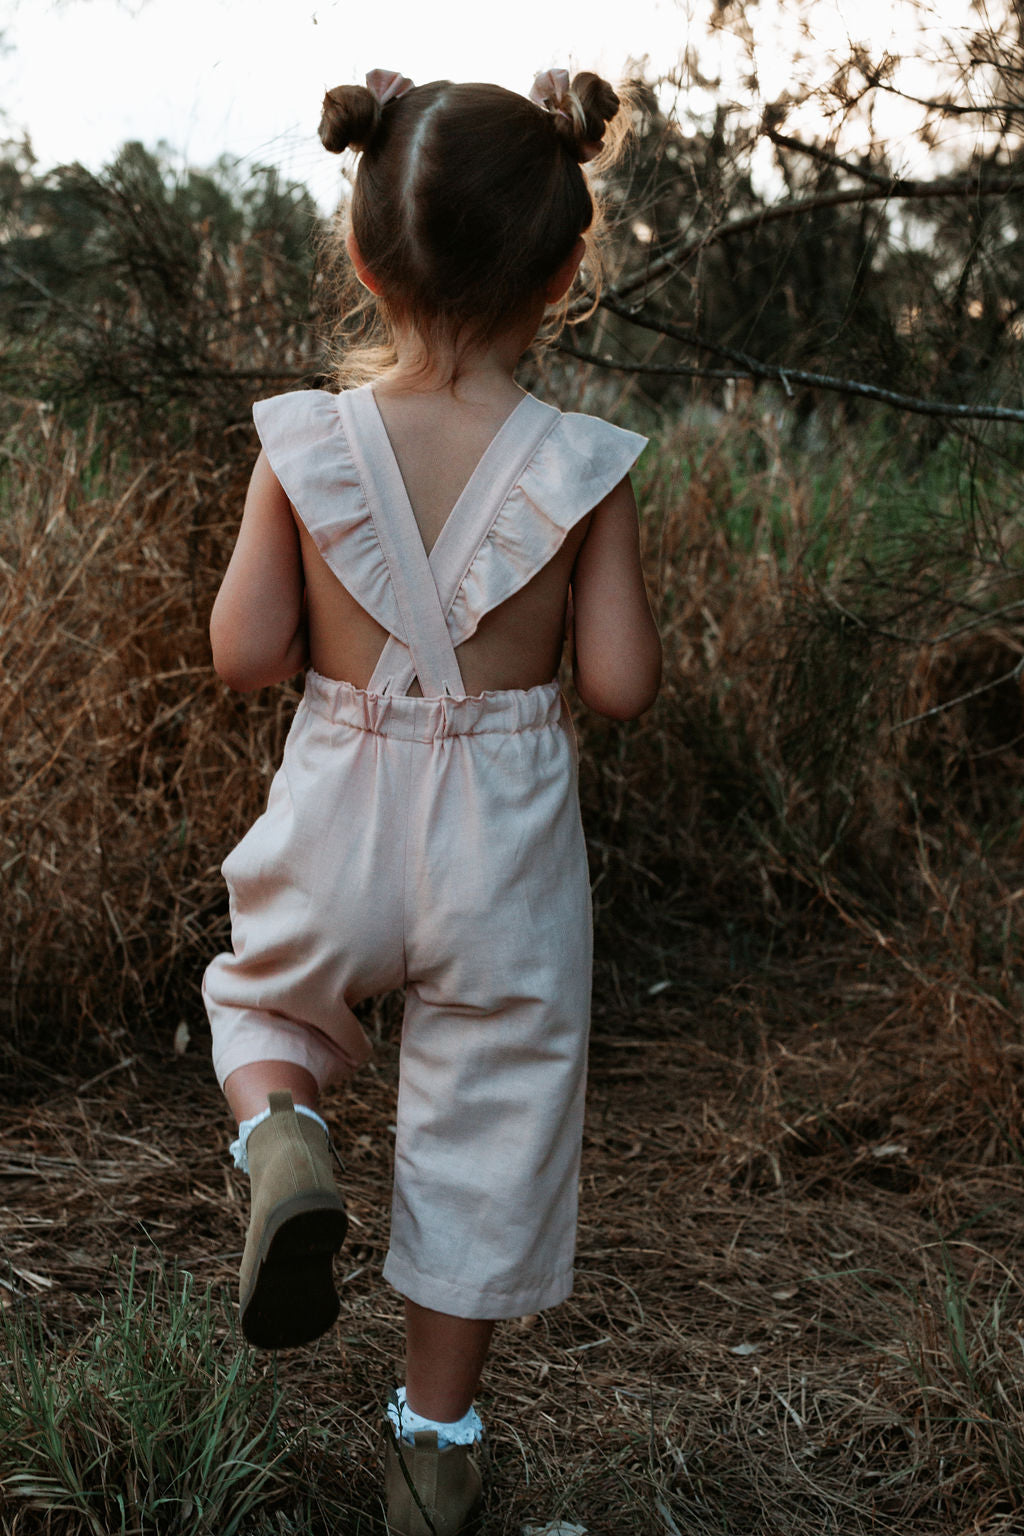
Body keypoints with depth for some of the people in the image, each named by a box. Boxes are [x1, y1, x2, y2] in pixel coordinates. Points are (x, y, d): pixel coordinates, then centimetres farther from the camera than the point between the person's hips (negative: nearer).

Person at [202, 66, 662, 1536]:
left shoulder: (305, 445, -11)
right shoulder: (584, 470, -13)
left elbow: (245, 654, -9)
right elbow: (623, 685, -11)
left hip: (339, 819, 1)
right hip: (508, 836, 0)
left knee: (260, 990, 32)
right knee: (489, 1114, 16)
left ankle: (281, 1136, -1)